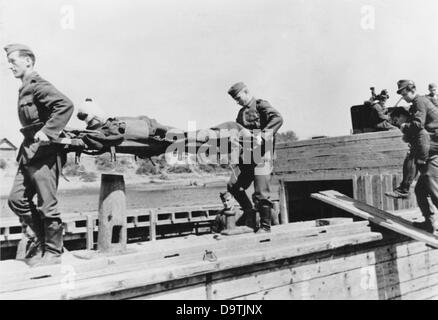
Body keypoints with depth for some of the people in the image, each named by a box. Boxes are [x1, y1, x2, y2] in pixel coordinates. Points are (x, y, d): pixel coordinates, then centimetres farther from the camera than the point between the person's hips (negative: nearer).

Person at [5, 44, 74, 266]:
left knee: (46, 205, -2)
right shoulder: (24, 89, 18)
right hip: (29, 153, 10)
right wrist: (26, 147, 15)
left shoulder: (38, 86, -11)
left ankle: (52, 252, 11)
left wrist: (48, 132, -27)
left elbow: (66, 105, -27)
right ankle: (37, 241, 24)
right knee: (16, 199, 10)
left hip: (45, 153, -10)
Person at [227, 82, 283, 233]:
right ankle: (249, 212, 20)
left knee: (261, 192, -7)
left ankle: (265, 225, 5)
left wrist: (262, 136, -30)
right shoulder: (241, 112, 21)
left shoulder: (261, 105, -4)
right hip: (246, 156, 8)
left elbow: (277, 119, -21)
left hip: (261, 154, -8)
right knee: (233, 185, 4)